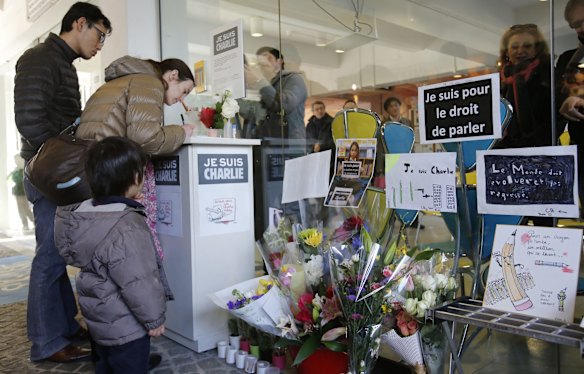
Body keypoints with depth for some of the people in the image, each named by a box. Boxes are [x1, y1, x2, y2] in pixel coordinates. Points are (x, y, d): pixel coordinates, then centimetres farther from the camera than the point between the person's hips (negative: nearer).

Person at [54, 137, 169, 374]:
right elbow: (138, 283, -28)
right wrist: (154, 317, -15)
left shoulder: (87, 215, -3)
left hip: (101, 318, 9)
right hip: (126, 327, -9)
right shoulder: (126, 229, -31)